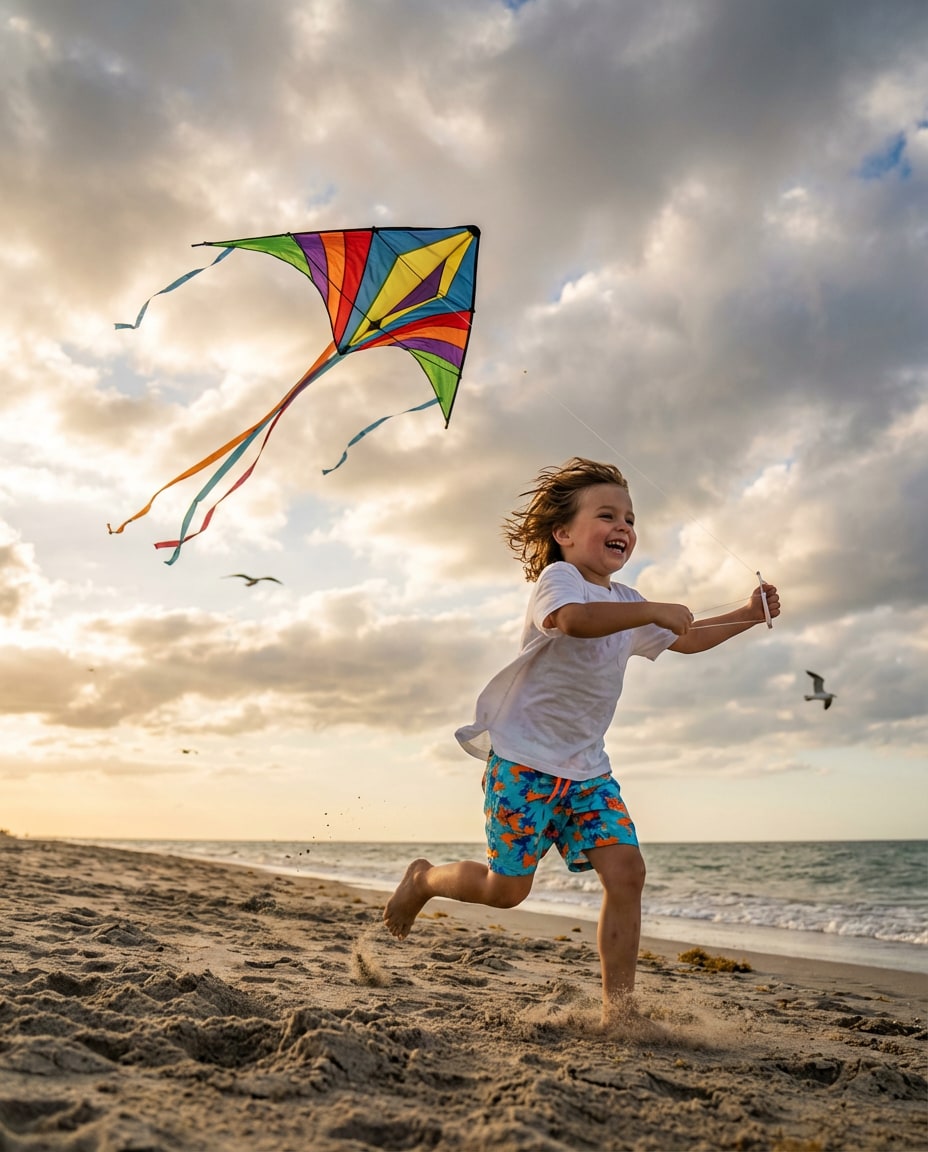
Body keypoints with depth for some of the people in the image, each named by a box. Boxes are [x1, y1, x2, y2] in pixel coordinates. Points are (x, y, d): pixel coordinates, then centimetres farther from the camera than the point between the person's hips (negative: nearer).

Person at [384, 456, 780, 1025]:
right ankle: (424, 878, 29)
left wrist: (747, 615, 16)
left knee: (626, 870, -7)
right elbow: (572, 619, -37)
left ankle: (619, 1007, 4)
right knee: (505, 888, 0)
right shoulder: (557, 578, -12)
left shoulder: (625, 602, 14)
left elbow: (685, 639, 27)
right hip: (524, 758, -7)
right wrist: (653, 609, -32)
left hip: (588, 769, 7)